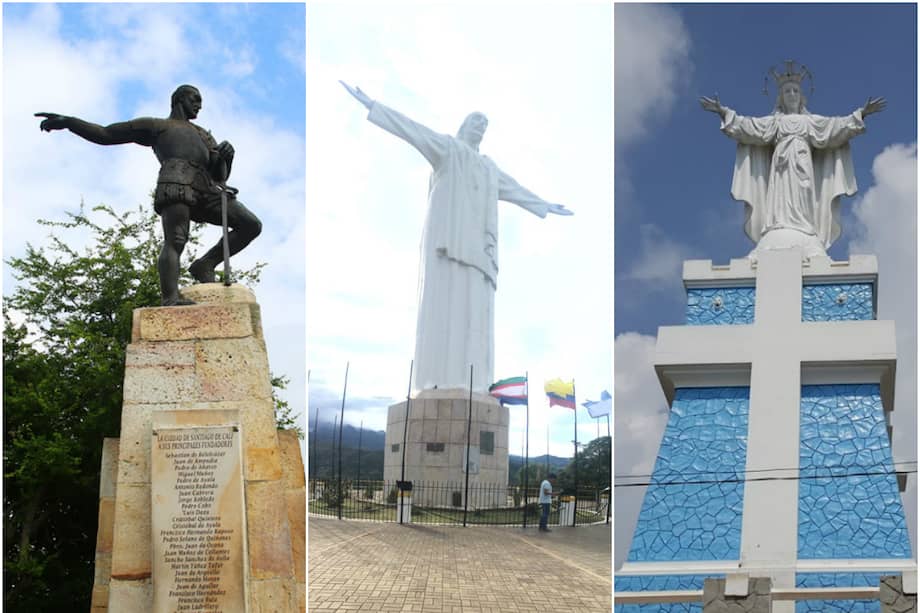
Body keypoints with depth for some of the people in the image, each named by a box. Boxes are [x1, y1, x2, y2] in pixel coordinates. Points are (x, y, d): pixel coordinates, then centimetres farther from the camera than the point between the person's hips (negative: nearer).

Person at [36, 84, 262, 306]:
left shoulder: (204, 136, 38)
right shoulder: (154, 126, 27)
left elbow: (219, 175, 25)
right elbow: (103, 135, 24)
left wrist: (225, 157, 1)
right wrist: (67, 122, 9)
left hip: (205, 189, 6)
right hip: (176, 183, -5)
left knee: (252, 225, -8)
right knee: (175, 243, -27)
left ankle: (204, 265, -5)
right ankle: (170, 301, -44)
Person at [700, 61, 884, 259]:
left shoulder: (811, 121, 24)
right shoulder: (775, 121, 22)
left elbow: (836, 126, 15)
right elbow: (748, 126, 10)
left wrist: (861, 114, 3)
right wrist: (723, 112, -1)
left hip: (802, 169, 1)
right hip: (782, 169, -1)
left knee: (802, 210, -13)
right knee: (780, 208, -17)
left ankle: (805, 246, -25)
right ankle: (779, 245, -30)